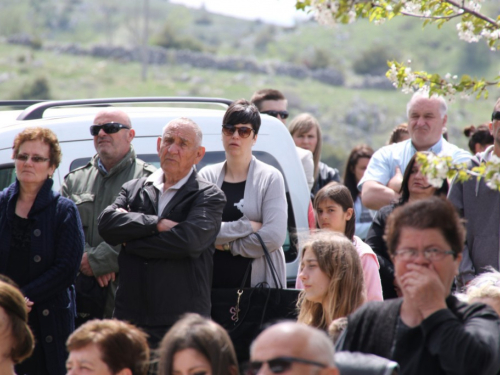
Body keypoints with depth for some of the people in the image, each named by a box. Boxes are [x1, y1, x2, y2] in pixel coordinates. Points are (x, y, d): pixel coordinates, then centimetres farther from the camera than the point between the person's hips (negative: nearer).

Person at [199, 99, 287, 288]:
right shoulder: (207, 176, 9)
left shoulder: (270, 178, 3)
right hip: (211, 280, 2)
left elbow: (274, 236, -9)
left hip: (257, 280, -2)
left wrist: (226, 245, -4)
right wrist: (247, 227, -10)